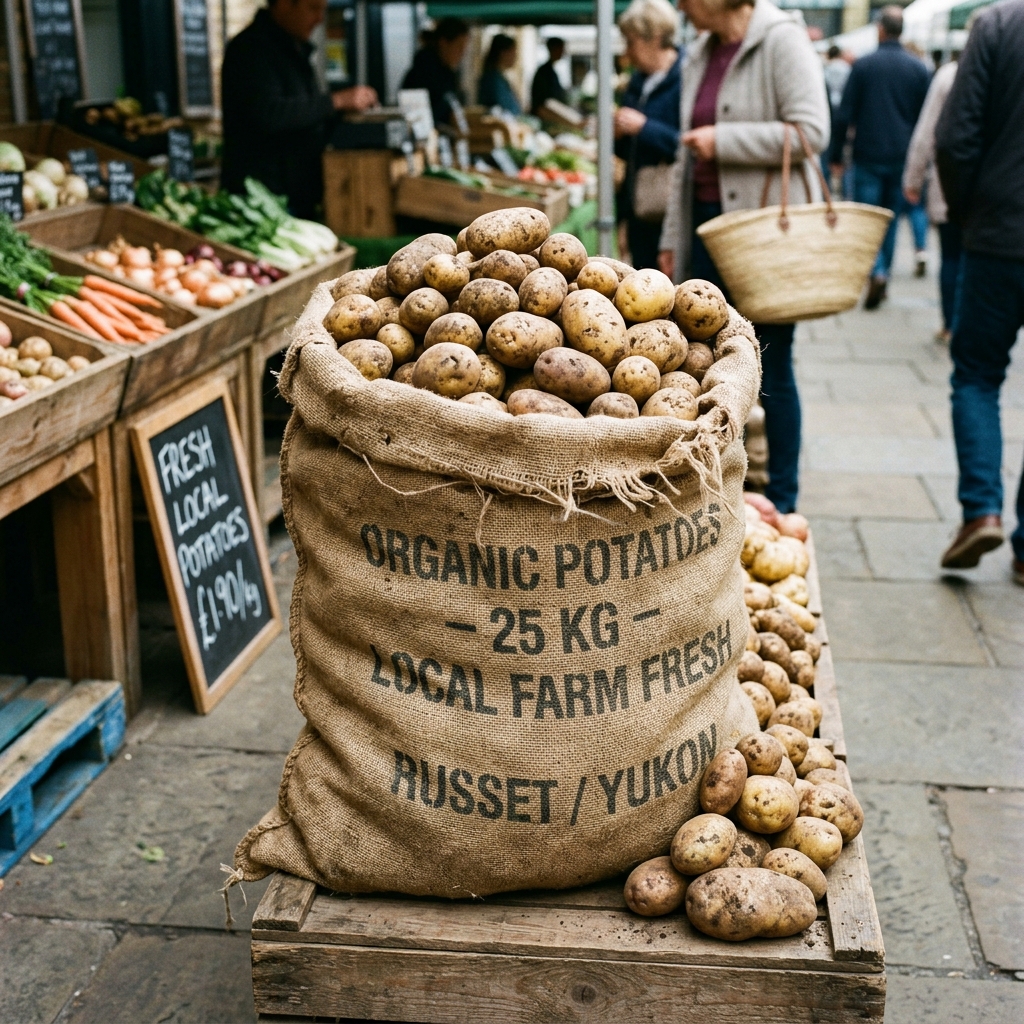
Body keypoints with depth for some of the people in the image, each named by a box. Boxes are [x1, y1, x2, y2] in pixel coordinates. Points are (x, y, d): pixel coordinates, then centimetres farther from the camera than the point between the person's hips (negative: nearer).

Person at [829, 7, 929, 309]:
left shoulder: (863, 65, -5)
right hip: (903, 158, 3)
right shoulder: (918, 69, 4)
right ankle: (883, 277, 19)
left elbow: (844, 115, -6)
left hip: (868, 156, -3)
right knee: (891, 218, 14)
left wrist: (837, 155, 1)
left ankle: (876, 273, -22)